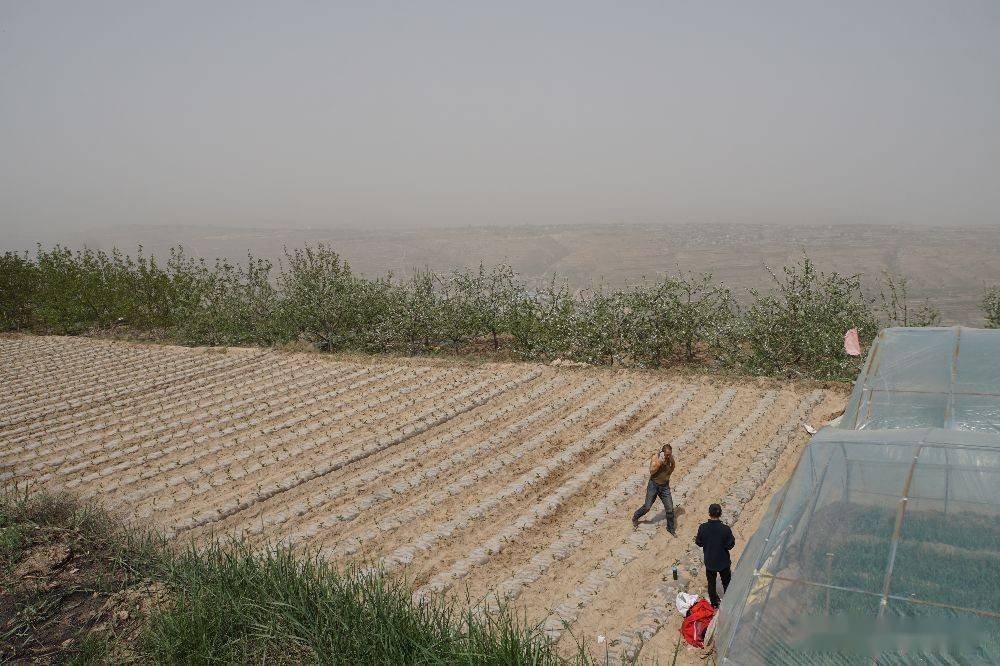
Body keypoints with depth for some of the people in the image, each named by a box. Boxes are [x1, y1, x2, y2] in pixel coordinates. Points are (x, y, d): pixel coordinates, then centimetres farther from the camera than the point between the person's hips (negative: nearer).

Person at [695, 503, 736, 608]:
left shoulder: (703, 528, -21)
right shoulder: (725, 529, -26)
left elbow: (699, 543, -8)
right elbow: (730, 545, -17)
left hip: (709, 561, 1)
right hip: (723, 561, -1)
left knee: (711, 583, 22)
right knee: (726, 583, 22)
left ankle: (714, 603, 37)